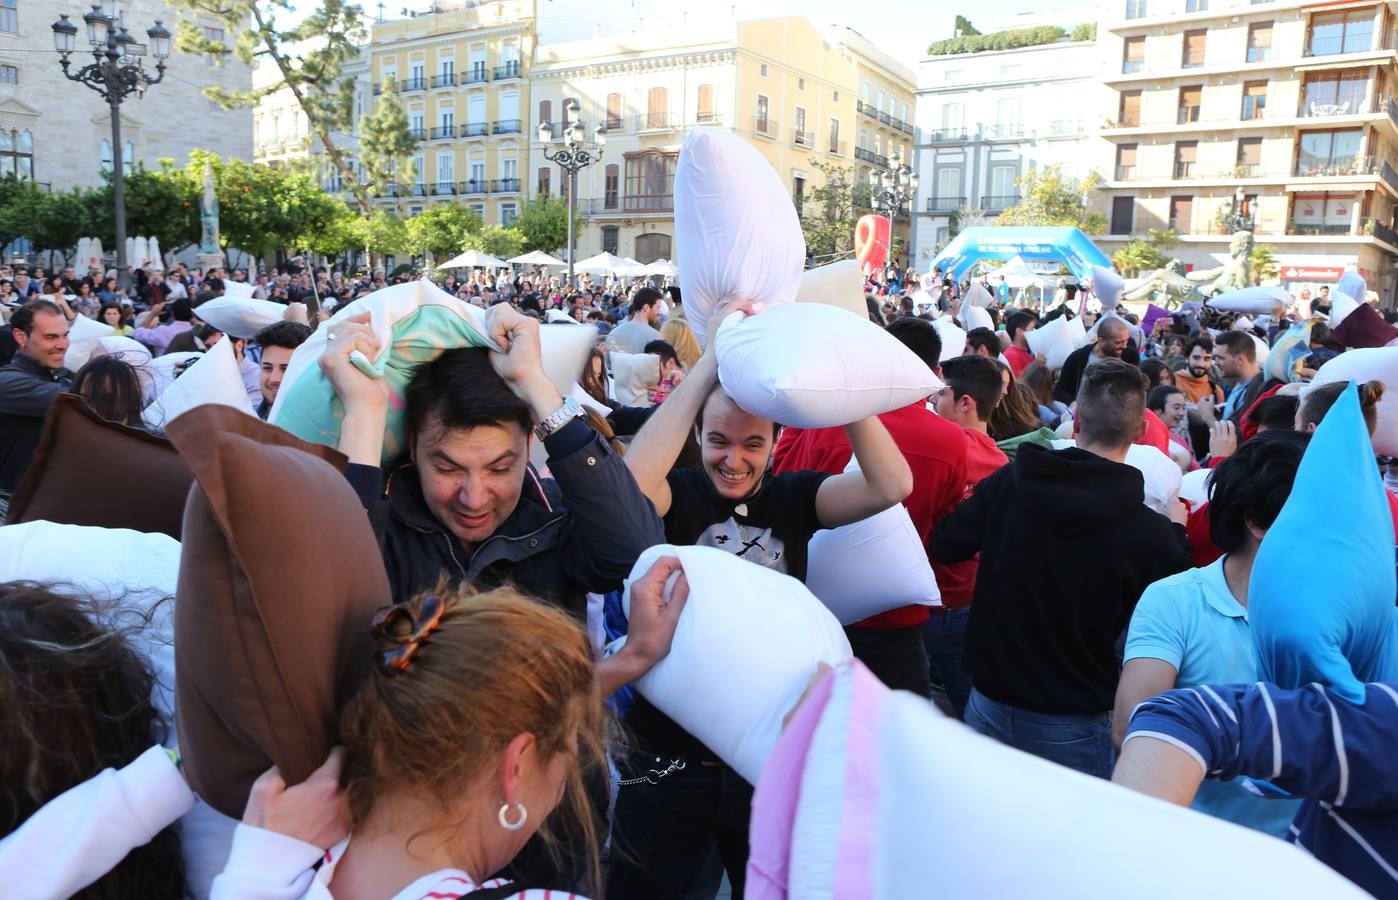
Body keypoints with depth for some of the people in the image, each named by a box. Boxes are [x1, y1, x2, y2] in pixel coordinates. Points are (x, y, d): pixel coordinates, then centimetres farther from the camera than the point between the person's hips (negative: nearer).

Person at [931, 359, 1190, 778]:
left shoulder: (1008, 483, -12)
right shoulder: (1151, 533, -20)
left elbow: (945, 546, 2)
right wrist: (1177, 531, 9)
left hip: (988, 706, 3)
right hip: (1073, 728, -3)